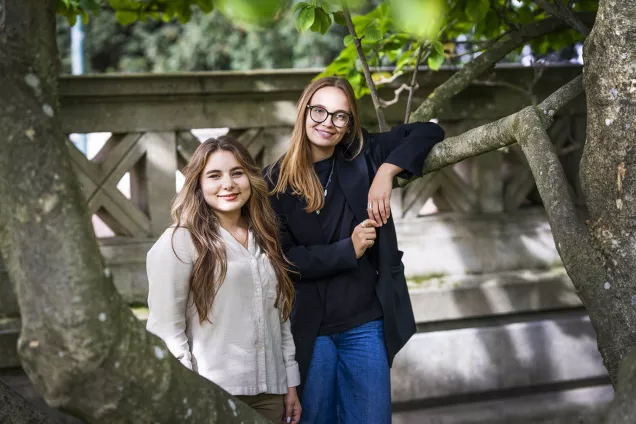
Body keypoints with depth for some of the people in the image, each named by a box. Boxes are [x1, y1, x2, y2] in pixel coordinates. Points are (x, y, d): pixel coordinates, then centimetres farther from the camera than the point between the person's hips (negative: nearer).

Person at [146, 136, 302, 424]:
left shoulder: (265, 240, 13)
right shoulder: (180, 242, -6)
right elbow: (165, 328, -11)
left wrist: (290, 383, 11)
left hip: (269, 393, 6)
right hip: (212, 395, -5)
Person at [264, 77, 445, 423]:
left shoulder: (363, 156, 1)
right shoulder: (276, 181, -5)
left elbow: (429, 131, 2)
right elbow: (281, 258, -10)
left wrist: (387, 172, -13)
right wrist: (348, 250, -16)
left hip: (366, 323, 2)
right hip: (308, 327, -2)